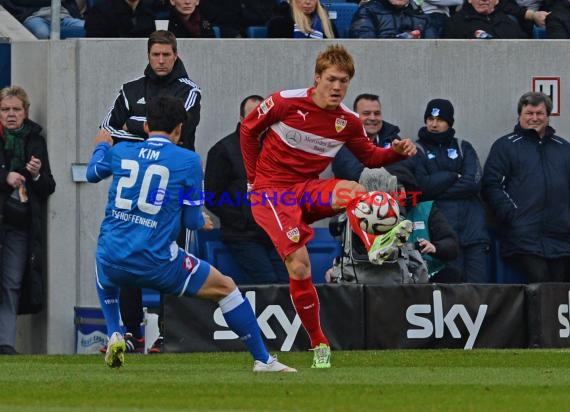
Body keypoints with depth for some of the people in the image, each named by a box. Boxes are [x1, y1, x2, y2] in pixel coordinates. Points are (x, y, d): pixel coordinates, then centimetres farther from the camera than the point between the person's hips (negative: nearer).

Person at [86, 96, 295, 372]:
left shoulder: (119, 151, 7)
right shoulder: (188, 161, -3)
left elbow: (93, 173, 30)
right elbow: (192, 220, 3)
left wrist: (102, 146, 51)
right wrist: (202, 222, 28)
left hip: (112, 261, 4)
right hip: (156, 263, -4)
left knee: (105, 277, 41)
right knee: (225, 288, 13)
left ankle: (114, 336, 21)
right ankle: (262, 359, 14)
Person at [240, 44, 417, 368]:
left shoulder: (348, 121, 0)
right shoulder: (286, 102, -11)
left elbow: (370, 156, 14)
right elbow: (248, 129, 3)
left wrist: (396, 152, -8)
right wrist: (256, 177, 5)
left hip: (308, 190, 4)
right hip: (271, 192, -4)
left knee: (353, 191, -31)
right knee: (299, 265, -18)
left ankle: (376, 244, -53)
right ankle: (319, 344, -4)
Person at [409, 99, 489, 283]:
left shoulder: (463, 148, 17)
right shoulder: (417, 151, 10)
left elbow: (474, 183, 0)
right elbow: (423, 185, -7)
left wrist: (438, 190, -5)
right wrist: (454, 176, 0)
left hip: (473, 230, 2)